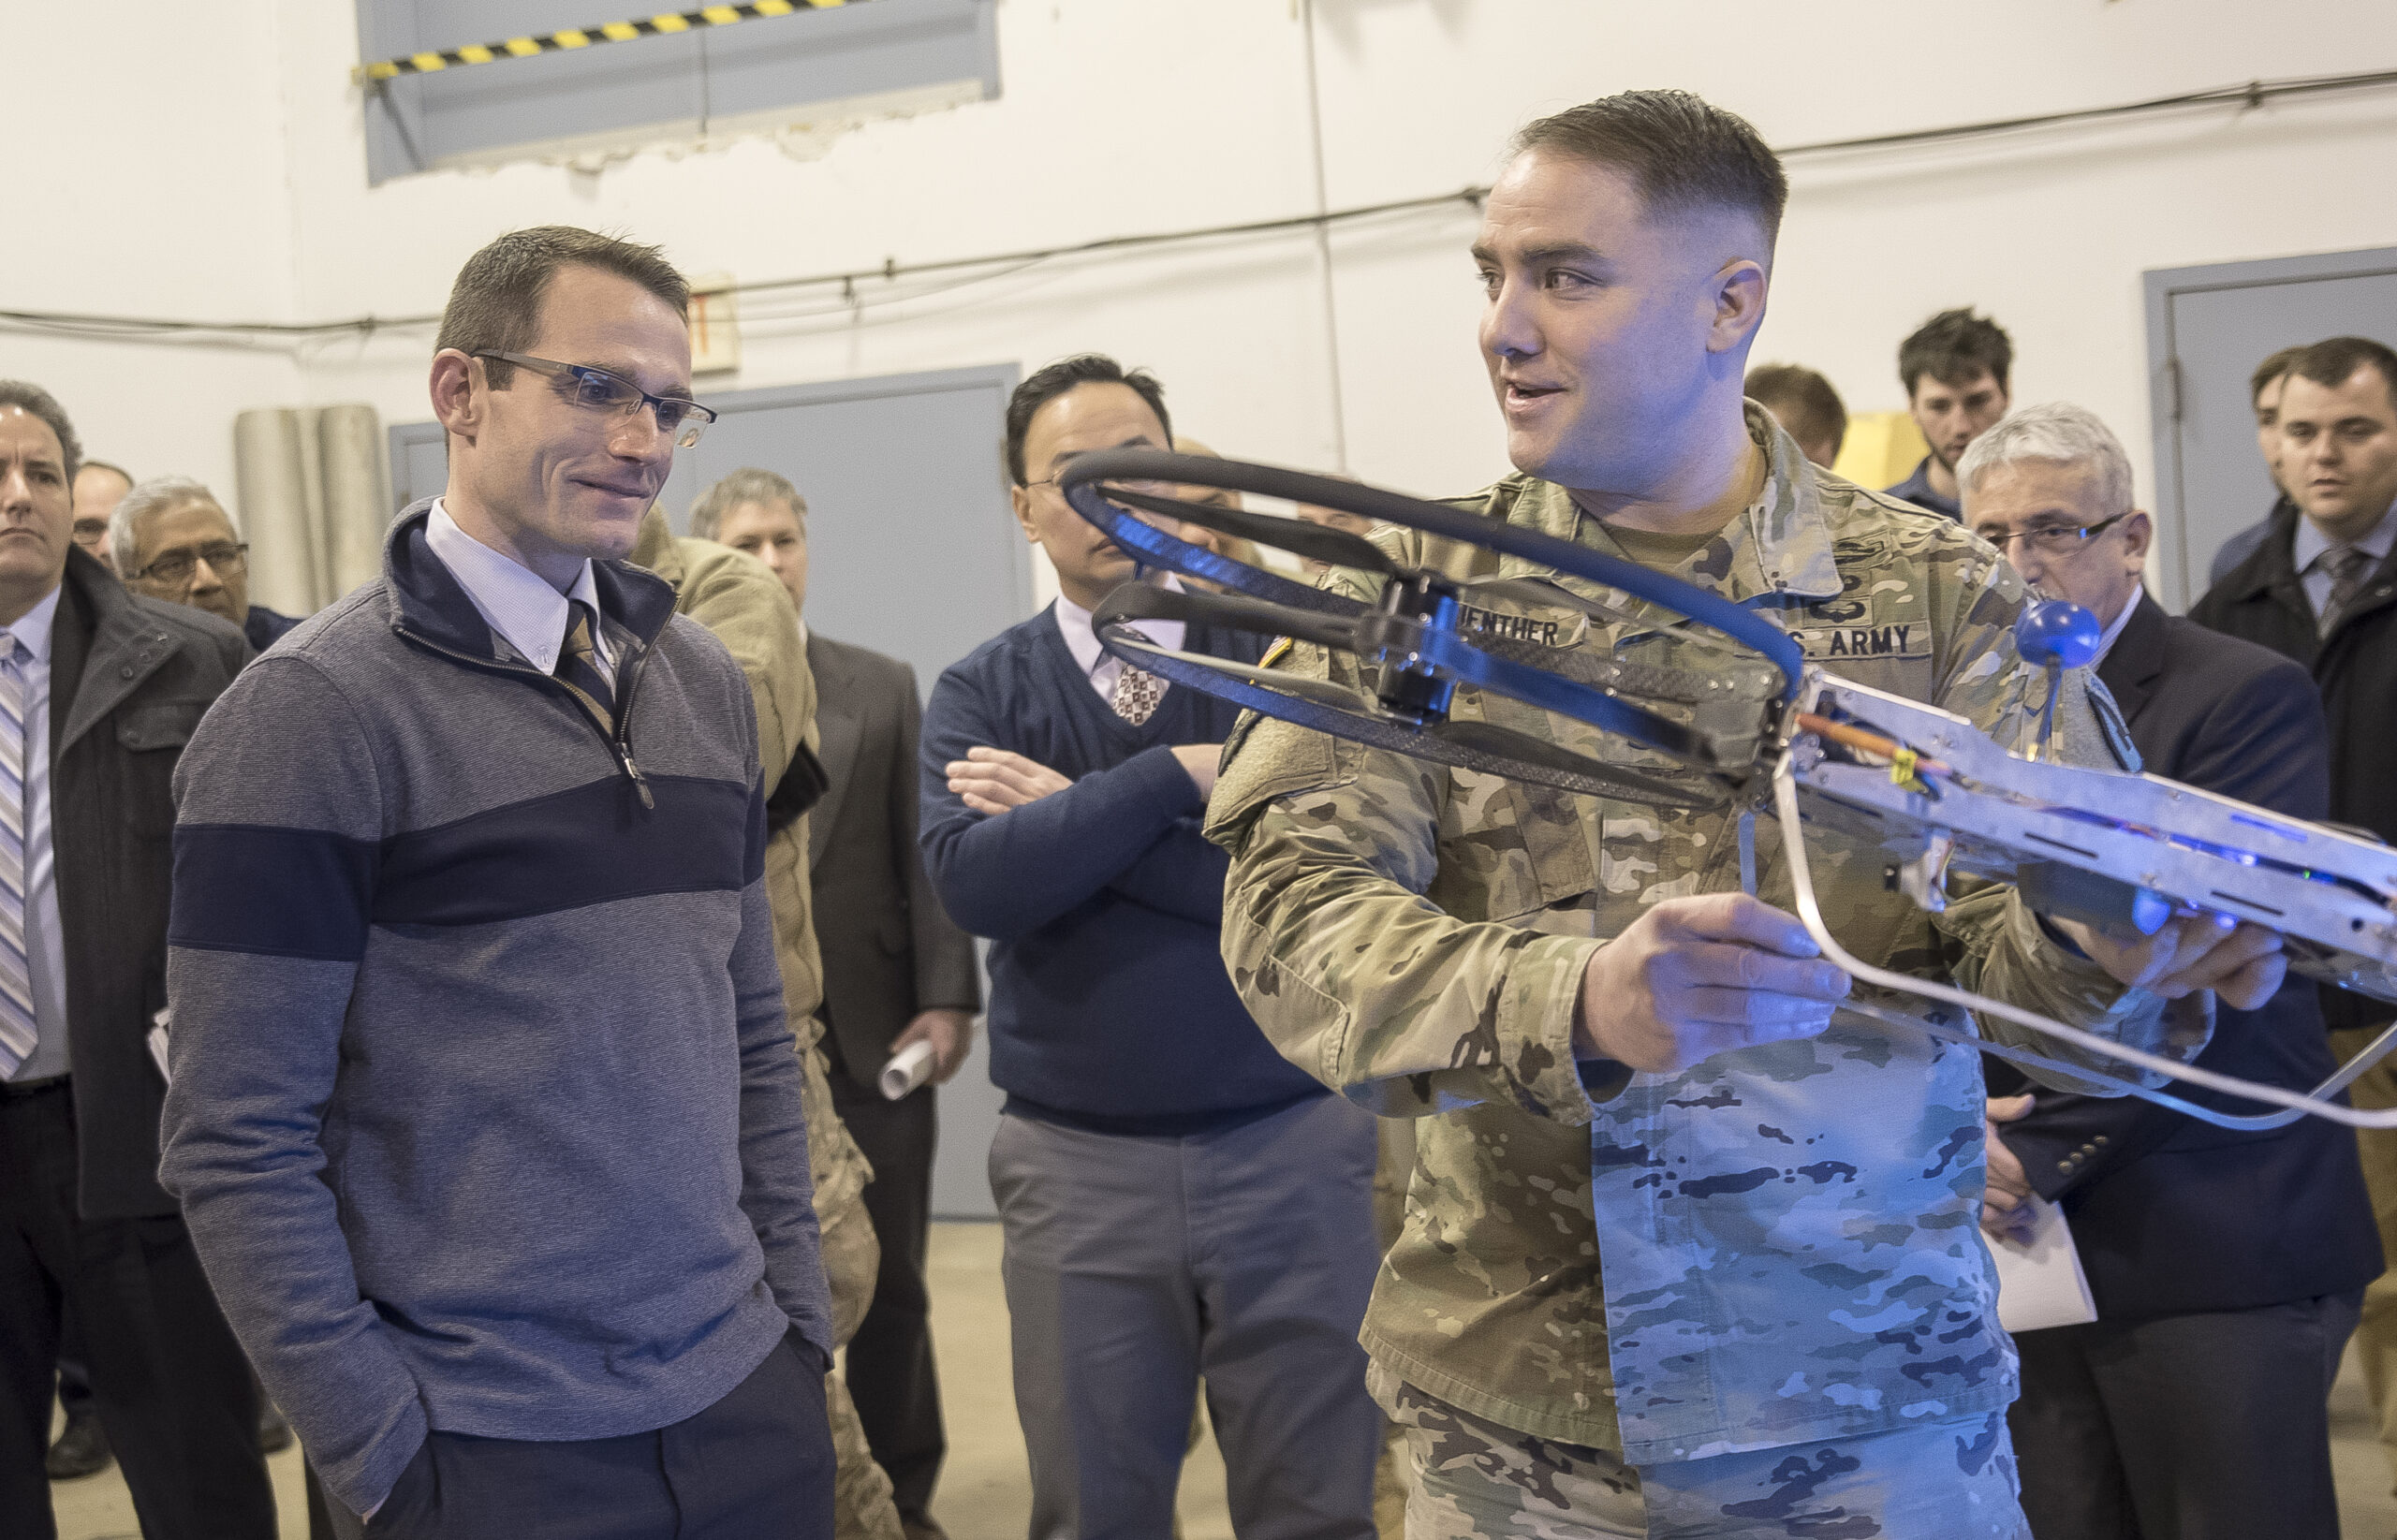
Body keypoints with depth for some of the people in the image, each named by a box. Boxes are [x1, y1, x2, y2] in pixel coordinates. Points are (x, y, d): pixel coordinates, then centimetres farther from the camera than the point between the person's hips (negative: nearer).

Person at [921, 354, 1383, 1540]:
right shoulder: (980, 694, 4)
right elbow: (973, 882, -13)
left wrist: (1069, 815, -12)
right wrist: (1179, 776, -16)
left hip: (1294, 1145, -1)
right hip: (1076, 1164, 2)